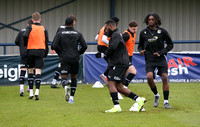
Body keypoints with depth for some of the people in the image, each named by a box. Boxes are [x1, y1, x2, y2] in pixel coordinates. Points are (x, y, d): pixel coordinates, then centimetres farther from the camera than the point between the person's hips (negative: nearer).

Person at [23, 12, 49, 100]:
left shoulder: (30, 28, 0)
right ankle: (37, 92, -18)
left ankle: (31, 92, 11)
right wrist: (45, 54, 15)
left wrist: (26, 45, -1)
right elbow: (46, 42, 8)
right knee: (38, 72, -3)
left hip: (31, 51, -1)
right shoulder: (43, 29, 7)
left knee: (30, 71, 11)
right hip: (41, 51, 1)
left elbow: (25, 36, -18)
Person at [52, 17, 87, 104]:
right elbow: (84, 46, -1)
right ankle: (71, 98, 11)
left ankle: (66, 87, -38)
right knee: (74, 78, 15)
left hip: (64, 60, -1)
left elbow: (54, 46, -5)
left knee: (64, 78, -2)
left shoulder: (60, 34, 1)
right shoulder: (78, 34, 3)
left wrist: (60, 53, 12)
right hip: (75, 59, 1)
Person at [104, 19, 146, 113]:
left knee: (111, 84, -14)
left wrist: (105, 53, -9)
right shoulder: (116, 35, 24)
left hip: (119, 63, -10)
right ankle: (139, 100, 7)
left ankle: (117, 107, -19)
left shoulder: (116, 35, -10)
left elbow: (112, 47, -24)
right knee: (118, 87, 8)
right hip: (117, 64, 10)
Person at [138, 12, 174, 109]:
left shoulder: (162, 31, 0)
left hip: (161, 58, -1)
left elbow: (170, 45, 6)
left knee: (165, 78, -11)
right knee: (149, 76, -21)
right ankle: (156, 95, 6)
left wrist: (160, 52, -7)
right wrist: (141, 50, -5)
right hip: (149, 59, 1)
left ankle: (166, 102, -2)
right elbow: (140, 45, 19)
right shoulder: (143, 33, 6)